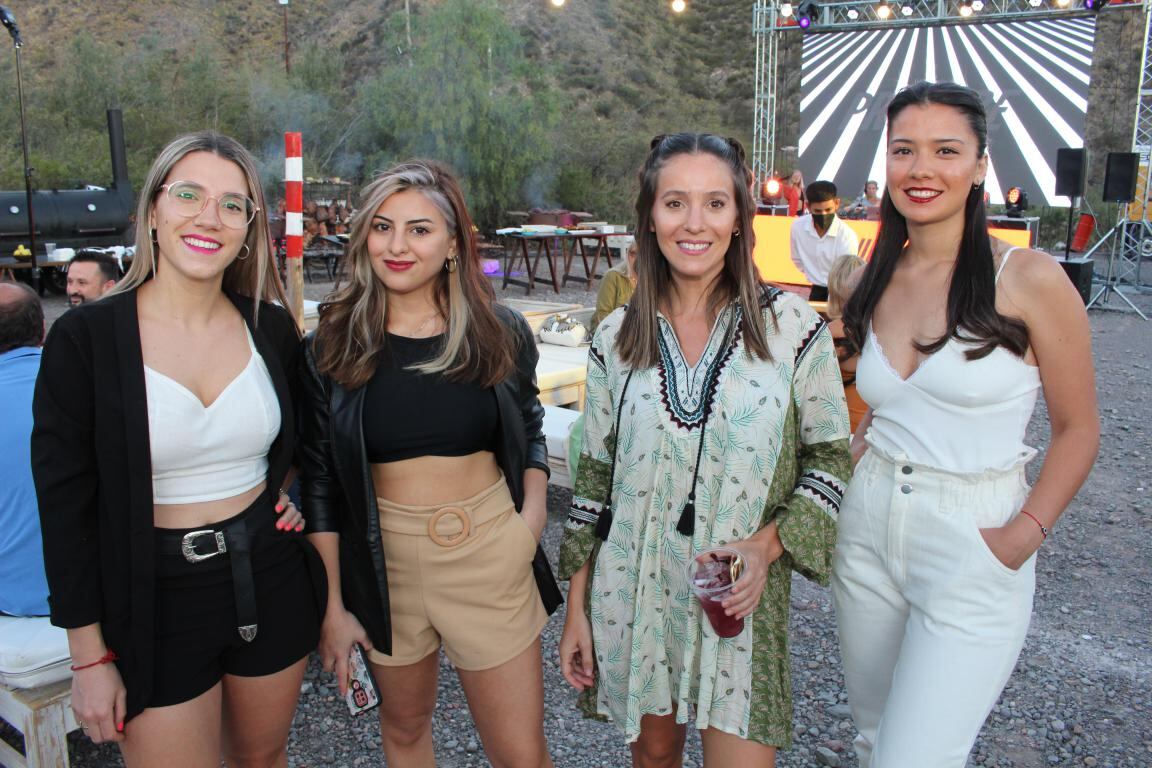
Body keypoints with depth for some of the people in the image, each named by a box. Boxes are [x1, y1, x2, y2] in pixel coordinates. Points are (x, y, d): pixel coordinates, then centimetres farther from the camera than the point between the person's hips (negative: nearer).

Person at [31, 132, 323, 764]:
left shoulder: (272, 328, -1)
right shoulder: (84, 337, -11)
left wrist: (293, 493, 0)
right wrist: (89, 657, -7)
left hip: (270, 578, 4)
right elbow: (64, 504, -8)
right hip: (153, 600, -3)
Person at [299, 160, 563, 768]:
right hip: (385, 561, 1)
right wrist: (332, 604, 0)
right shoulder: (332, 347, -6)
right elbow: (319, 483, 0)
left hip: (490, 555, 0)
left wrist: (532, 516, -5)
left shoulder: (502, 334, -4)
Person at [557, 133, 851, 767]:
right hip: (633, 594, 2)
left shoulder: (791, 326, -7)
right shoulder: (615, 338, -1)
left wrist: (768, 543, -16)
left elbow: (830, 454, 0)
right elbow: (595, 479, 4)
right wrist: (576, 608, 4)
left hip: (741, 596, -1)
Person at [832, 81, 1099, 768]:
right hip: (870, 530, 5)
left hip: (972, 553, -5)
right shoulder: (879, 284, 5)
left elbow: (1078, 429, -6)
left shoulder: (1029, 279, -11)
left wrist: (1025, 533, -16)